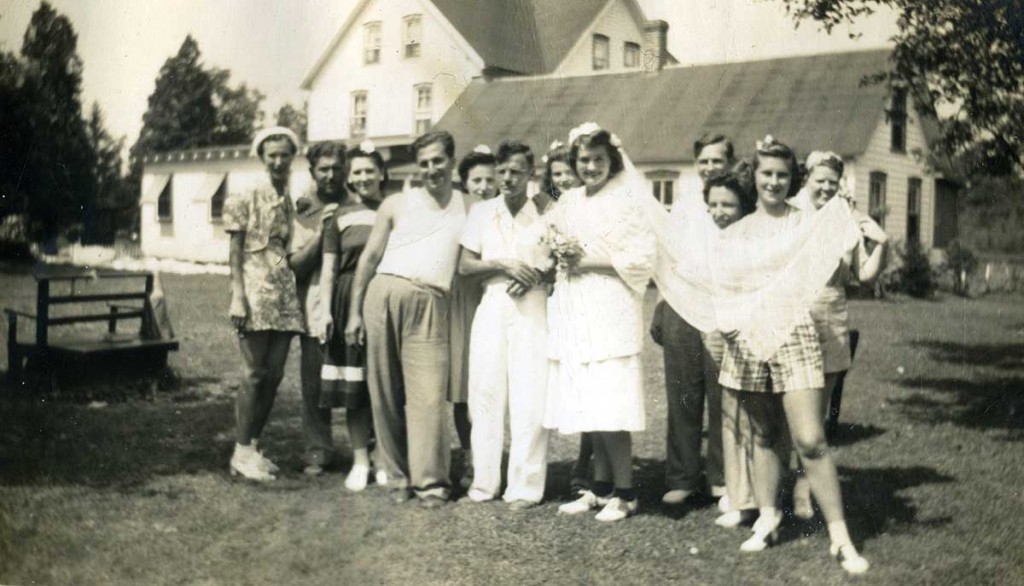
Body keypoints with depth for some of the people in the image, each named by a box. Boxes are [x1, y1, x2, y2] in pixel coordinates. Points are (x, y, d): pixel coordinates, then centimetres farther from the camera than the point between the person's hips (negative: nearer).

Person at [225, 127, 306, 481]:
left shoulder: (290, 202, 15)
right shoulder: (246, 198, -1)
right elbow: (235, 250, -4)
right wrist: (238, 296, -11)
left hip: (284, 293, 6)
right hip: (255, 290, -6)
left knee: (274, 375, 5)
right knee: (256, 372, -6)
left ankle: (253, 445, 16)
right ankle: (241, 451, 3)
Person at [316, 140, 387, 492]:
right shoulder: (340, 216, 8)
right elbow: (328, 268, 7)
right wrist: (325, 311, -2)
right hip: (348, 301, 1)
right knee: (353, 386, 2)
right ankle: (360, 460, 12)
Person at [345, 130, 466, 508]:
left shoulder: (467, 209, 13)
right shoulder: (397, 204, 13)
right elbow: (369, 257, 11)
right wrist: (354, 311, 5)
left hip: (430, 305, -1)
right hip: (385, 294, 1)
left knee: (428, 395, -9)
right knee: (385, 392, 2)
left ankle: (429, 481, -3)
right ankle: (396, 474, 12)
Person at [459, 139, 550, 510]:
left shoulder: (545, 214, 7)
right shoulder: (482, 212, 12)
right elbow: (465, 266, 7)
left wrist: (534, 276, -13)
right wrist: (503, 264, -8)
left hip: (532, 308, -2)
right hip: (492, 305, 2)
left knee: (530, 397, -6)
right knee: (486, 392, 1)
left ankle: (525, 486, 1)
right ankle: (484, 482, 11)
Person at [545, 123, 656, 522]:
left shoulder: (629, 200, -3)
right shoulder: (567, 202, 15)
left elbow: (644, 258, -9)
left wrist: (594, 261, -13)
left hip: (611, 310, -6)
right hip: (573, 311, 6)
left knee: (610, 403, -7)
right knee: (587, 403, 6)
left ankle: (624, 493, 2)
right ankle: (601, 487, 15)